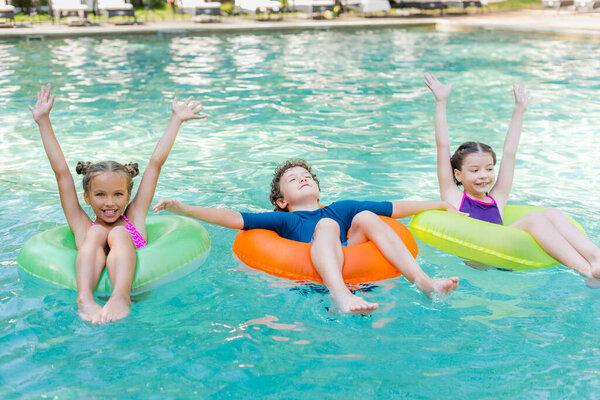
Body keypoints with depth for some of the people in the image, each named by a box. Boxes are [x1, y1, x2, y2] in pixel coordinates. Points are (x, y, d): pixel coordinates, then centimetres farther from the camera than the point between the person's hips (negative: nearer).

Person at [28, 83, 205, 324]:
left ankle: (121, 297, -46)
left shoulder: (133, 217, 20)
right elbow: (61, 171, 18)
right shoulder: (83, 227, 19)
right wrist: (43, 122, 20)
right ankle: (85, 298, -40)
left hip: (132, 283, 0)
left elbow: (156, 162, 22)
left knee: (118, 233, -18)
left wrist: (176, 119, 25)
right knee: (97, 233, -15)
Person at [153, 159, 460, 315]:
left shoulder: (342, 208, 33)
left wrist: (443, 205, 34)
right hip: (313, 275, -3)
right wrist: (183, 209, 2)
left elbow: (397, 208, 34)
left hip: (355, 262, 3)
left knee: (366, 217, -9)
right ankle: (340, 297, -55)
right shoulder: (283, 219, 24)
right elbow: (234, 218, 12)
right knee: (326, 225, -24)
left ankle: (422, 280, -25)